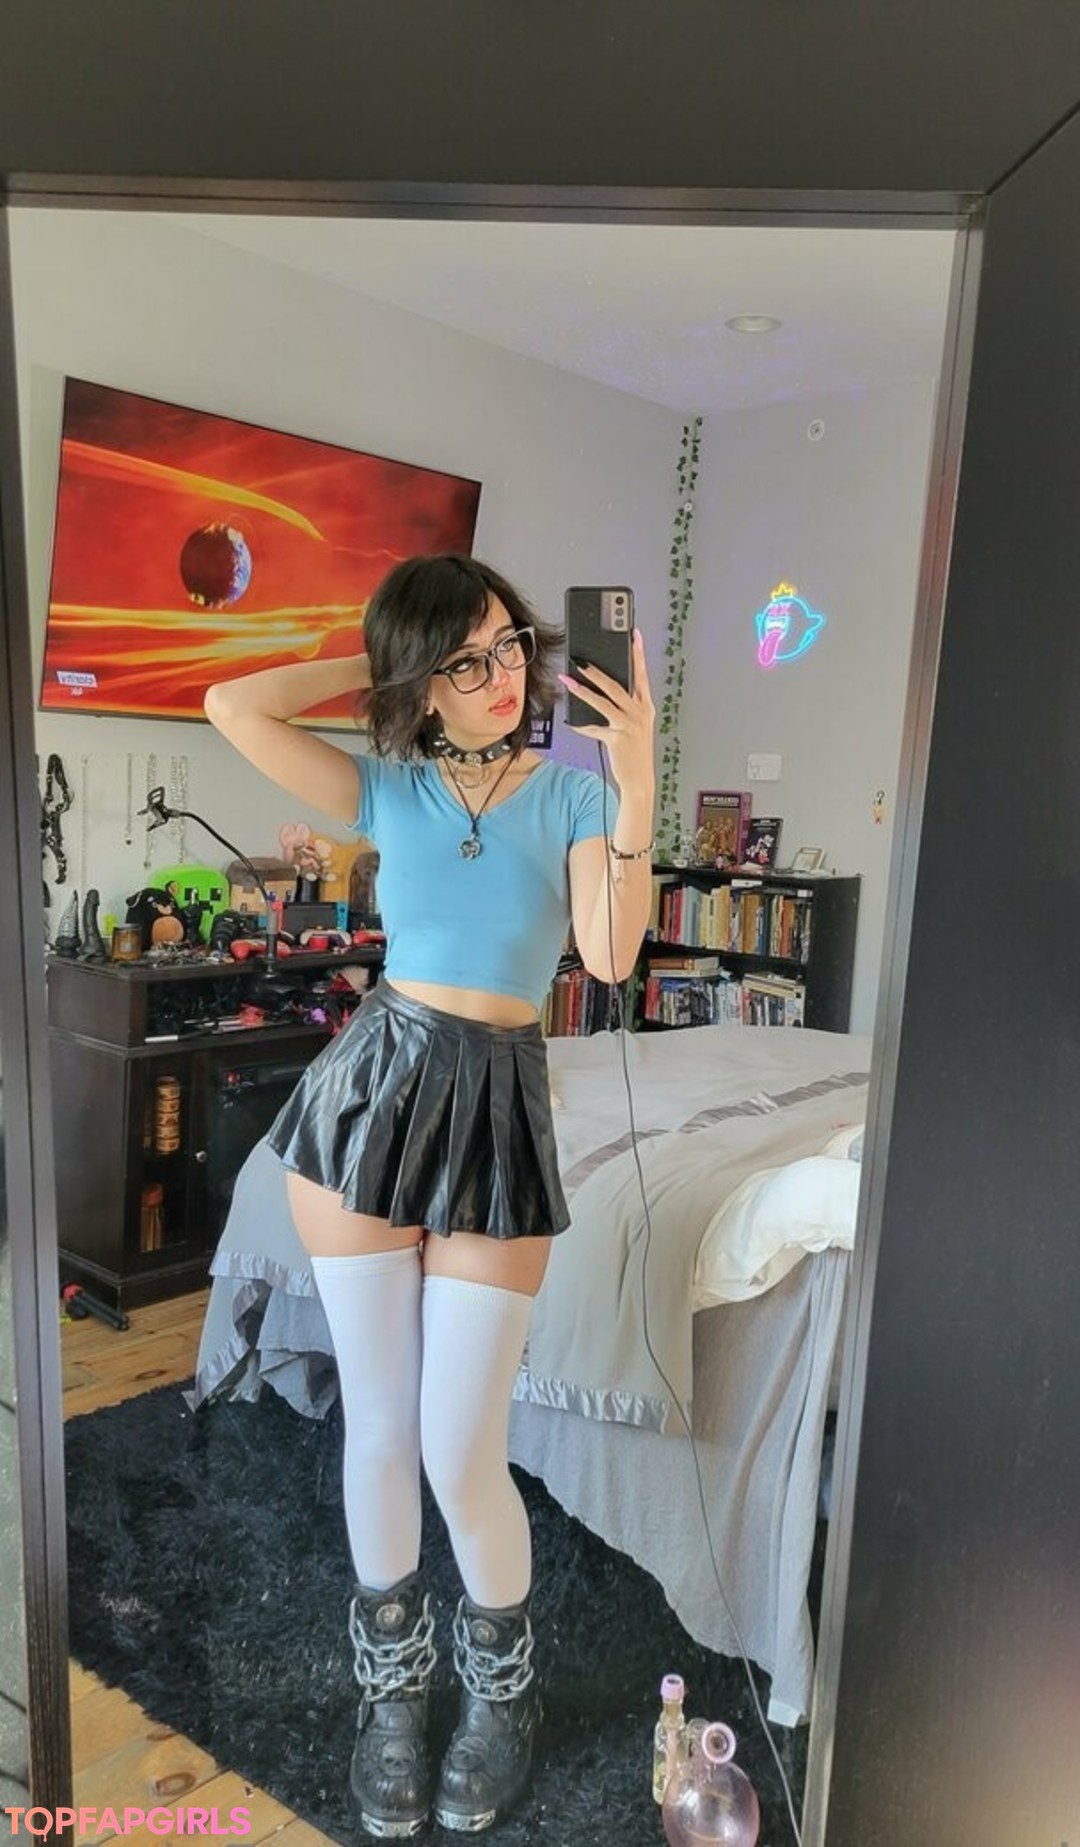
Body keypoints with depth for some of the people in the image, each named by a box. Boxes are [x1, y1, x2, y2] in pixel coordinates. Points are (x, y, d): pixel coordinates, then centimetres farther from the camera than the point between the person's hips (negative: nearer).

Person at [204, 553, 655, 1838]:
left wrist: (635, 785, -21)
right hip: (373, 1084, 2)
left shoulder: (570, 789, 3)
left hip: (497, 1106, -1)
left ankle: (501, 1689, 31)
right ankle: (391, 1686, 36)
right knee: (376, 1429, 10)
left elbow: (612, 954, -12)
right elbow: (231, 707, -4)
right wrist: (378, 666, 3)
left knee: (460, 1454, 0)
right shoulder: (388, 788, 6)